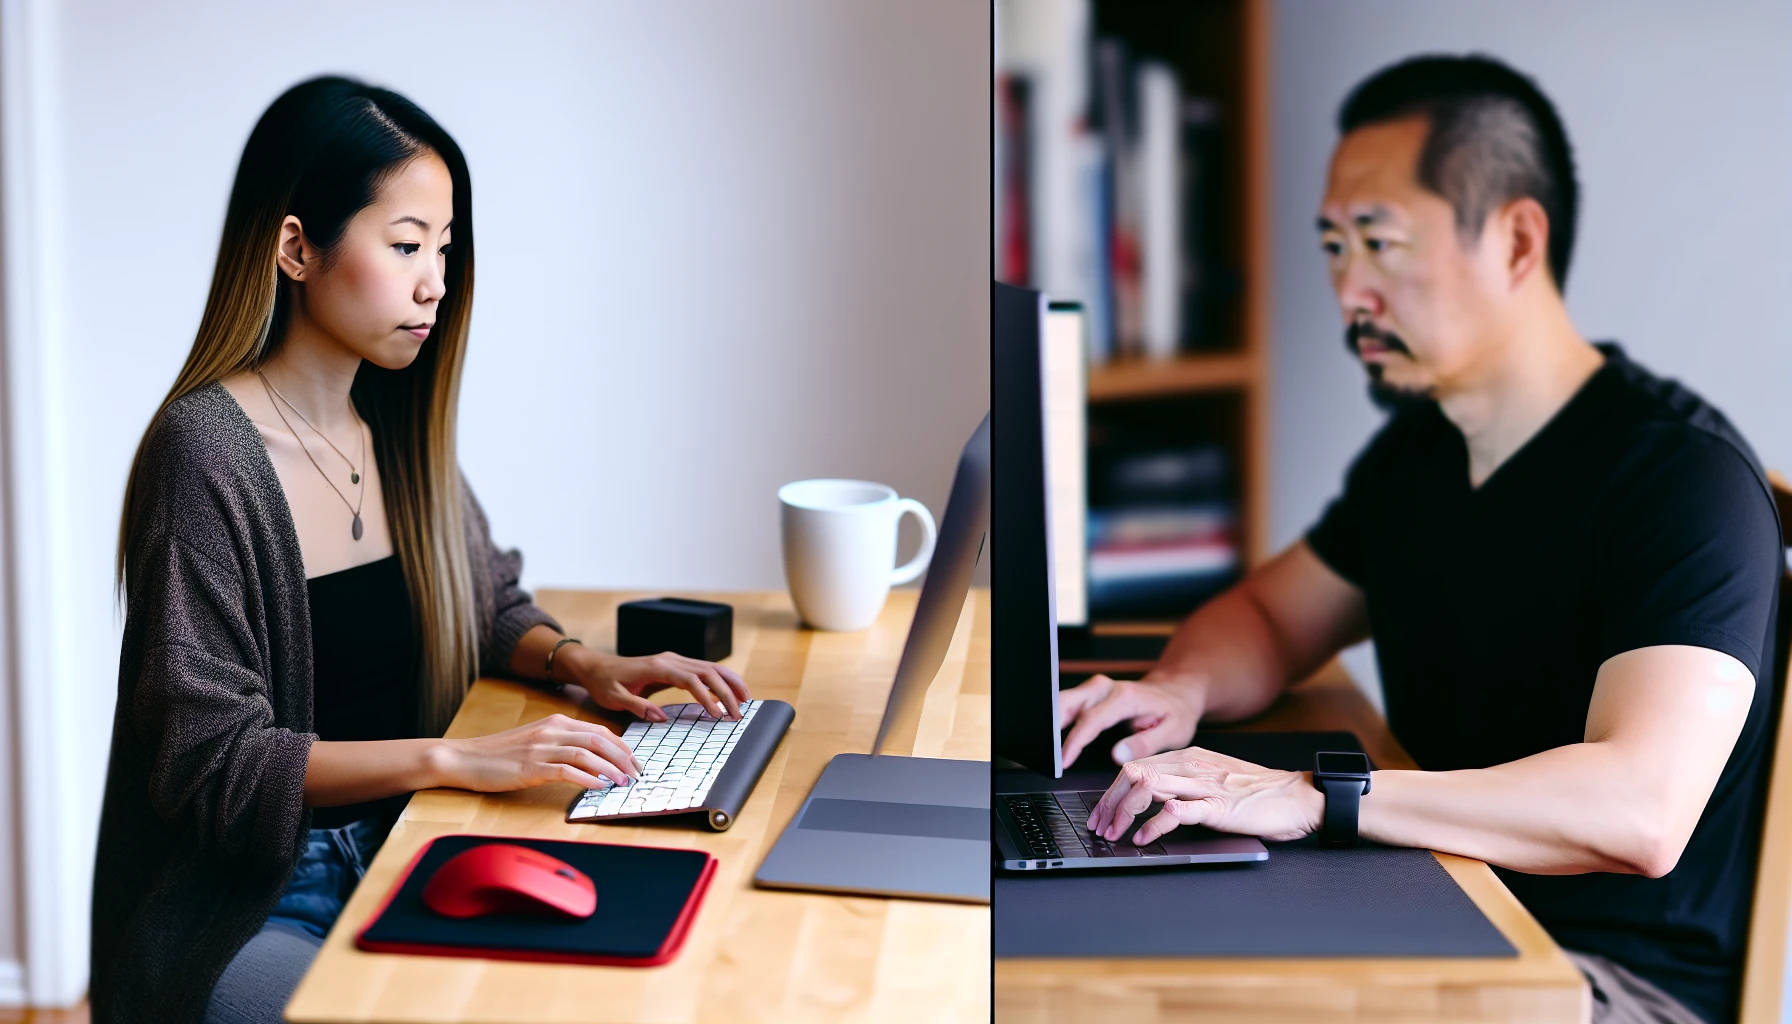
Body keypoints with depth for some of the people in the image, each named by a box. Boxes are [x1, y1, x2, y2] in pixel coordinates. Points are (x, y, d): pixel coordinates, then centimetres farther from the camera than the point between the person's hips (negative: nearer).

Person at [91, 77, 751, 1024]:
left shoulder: (399, 429, 6)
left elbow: (486, 606, 23)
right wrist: (454, 758, -26)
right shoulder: (207, 453, -17)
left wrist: (581, 665, 2)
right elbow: (211, 759, -19)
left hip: (391, 864, 7)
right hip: (241, 916, -7)